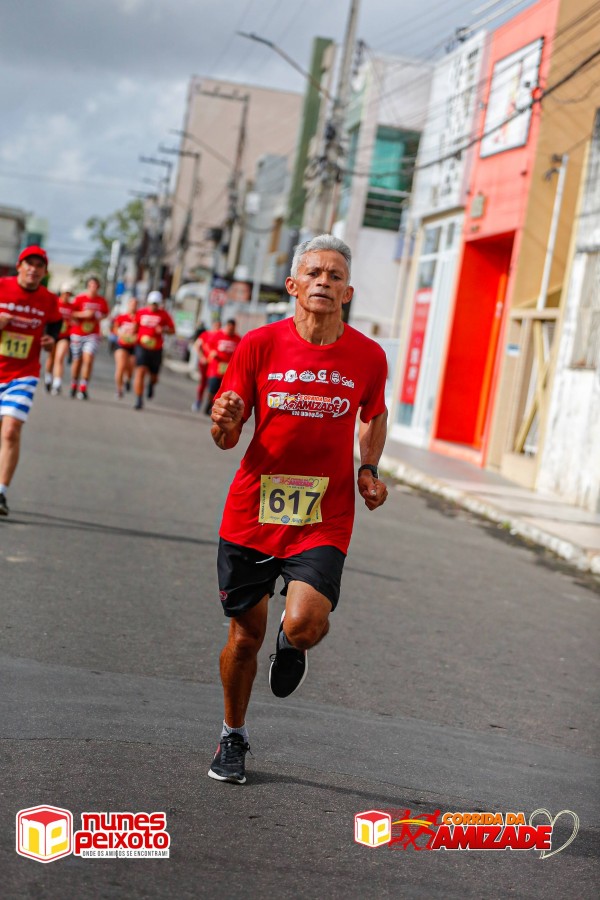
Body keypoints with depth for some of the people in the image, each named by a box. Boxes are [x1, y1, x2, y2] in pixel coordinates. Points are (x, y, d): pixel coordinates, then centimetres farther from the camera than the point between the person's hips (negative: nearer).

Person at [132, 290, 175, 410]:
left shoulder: (163, 314, 1)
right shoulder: (141, 313, 4)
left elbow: (172, 330, 4)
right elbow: (135, 328, 16)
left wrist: (163, 330, -16)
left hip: (156, 349, 0)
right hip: (142, 346, 0)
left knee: (153, 376, 9)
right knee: (140, 371, -16)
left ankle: (151, 385, 49)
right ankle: (139, 400, -14)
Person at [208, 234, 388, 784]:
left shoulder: (368, 357, -2)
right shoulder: (260, 345, -5)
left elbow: (375, 416, 20)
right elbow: (228, 439, 0)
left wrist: (369, 470, 3)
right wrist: (224, 423, -23)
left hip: (324, 518, 0)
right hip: (252, 512, 1)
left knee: (304, 624, -22)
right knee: (245, 637, 10)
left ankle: (294, 645, 18)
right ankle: (233, 738, 36)